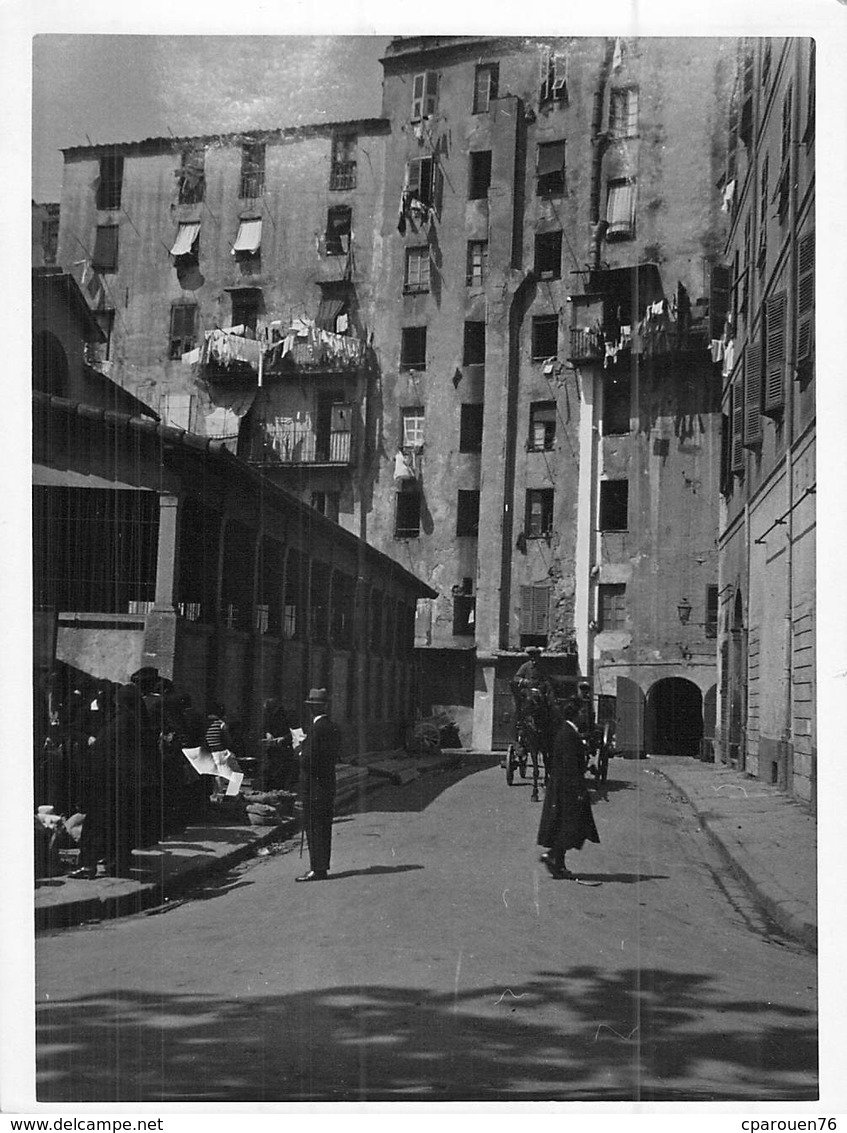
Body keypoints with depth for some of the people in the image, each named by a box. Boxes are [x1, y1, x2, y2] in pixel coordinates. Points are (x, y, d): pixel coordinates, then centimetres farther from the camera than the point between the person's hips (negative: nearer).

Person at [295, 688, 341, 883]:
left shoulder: (317, 729, -18)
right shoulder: (333, 728, 11)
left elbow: (308, 759, -23)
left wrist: (300, 753, -3)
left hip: (315, 785, -9)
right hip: (329, 784, 9)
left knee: (314, 827, -5)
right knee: (323, 827, 14)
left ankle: (318, 869, -3)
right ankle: (321, 867, 20)